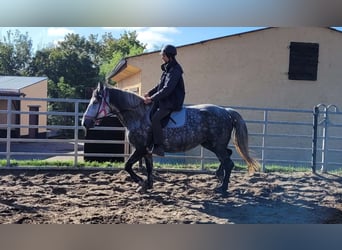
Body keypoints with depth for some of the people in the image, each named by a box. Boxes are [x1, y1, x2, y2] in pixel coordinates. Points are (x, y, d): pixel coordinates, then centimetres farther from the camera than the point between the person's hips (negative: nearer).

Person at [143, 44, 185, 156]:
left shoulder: (175, 70, -17)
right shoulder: (167, 68, 14)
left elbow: (167, 89, -24)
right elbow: (160, 85, 23)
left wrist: (152, 99, -23)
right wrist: (149, 93, 11)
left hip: (172, 102, -10)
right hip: (164, 100, 10)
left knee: (155, 118, -25)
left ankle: (159, 147, -19)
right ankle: (149, 144, 4)